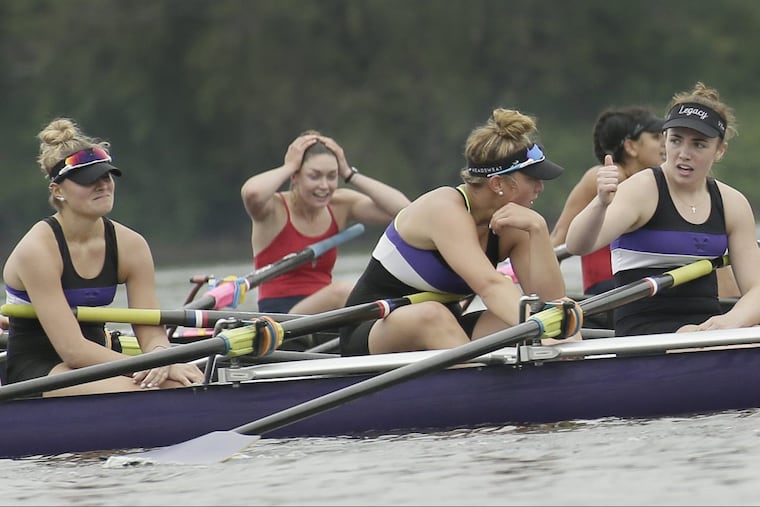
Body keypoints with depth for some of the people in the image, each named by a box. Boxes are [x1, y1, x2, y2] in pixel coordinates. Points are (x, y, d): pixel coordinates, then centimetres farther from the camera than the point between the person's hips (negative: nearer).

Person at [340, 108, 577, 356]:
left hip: (442, 336, 7)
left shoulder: (511, 224, 0)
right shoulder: (444, 209, -22)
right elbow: (489, 285, -37)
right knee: (431, 315, -42)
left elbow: (551, 299, -11)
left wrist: (538, 228, -20)